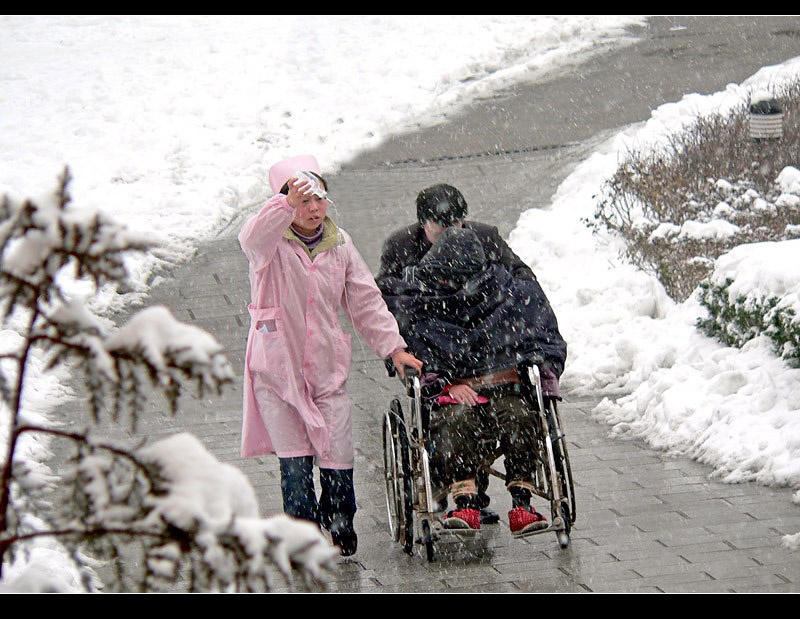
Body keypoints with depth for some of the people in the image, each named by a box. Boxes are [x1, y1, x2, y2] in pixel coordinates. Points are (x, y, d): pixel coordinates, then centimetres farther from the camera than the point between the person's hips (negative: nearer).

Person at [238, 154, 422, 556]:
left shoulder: (339, 245, 9)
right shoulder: (272, 244, -6)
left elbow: (366, 300, 14)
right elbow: (253, 238, -32)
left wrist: (392, 346, 7)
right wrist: (287, 204, -49)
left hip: (327, 368, 3)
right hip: (278, 368, -3)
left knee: (338, 459, 0)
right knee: (295, 461, -5)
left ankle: (338, 523, 27)